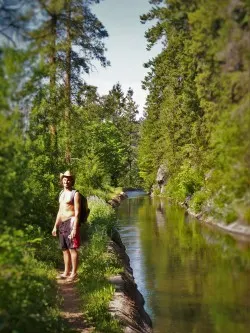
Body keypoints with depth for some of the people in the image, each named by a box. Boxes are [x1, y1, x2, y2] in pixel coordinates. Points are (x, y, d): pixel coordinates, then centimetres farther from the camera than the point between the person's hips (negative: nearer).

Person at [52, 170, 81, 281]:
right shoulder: (62, 193, 17)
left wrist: (75, 228, -19)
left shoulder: (75, 194, -6)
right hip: (62, 223, 8)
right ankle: (66, 272, 19)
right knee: (65, 249, 11)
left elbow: (77, 212, -12)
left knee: (72, 248, -6)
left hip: (71, 222, -8)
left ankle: (73, 273, -2)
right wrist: (55, 226, 19)